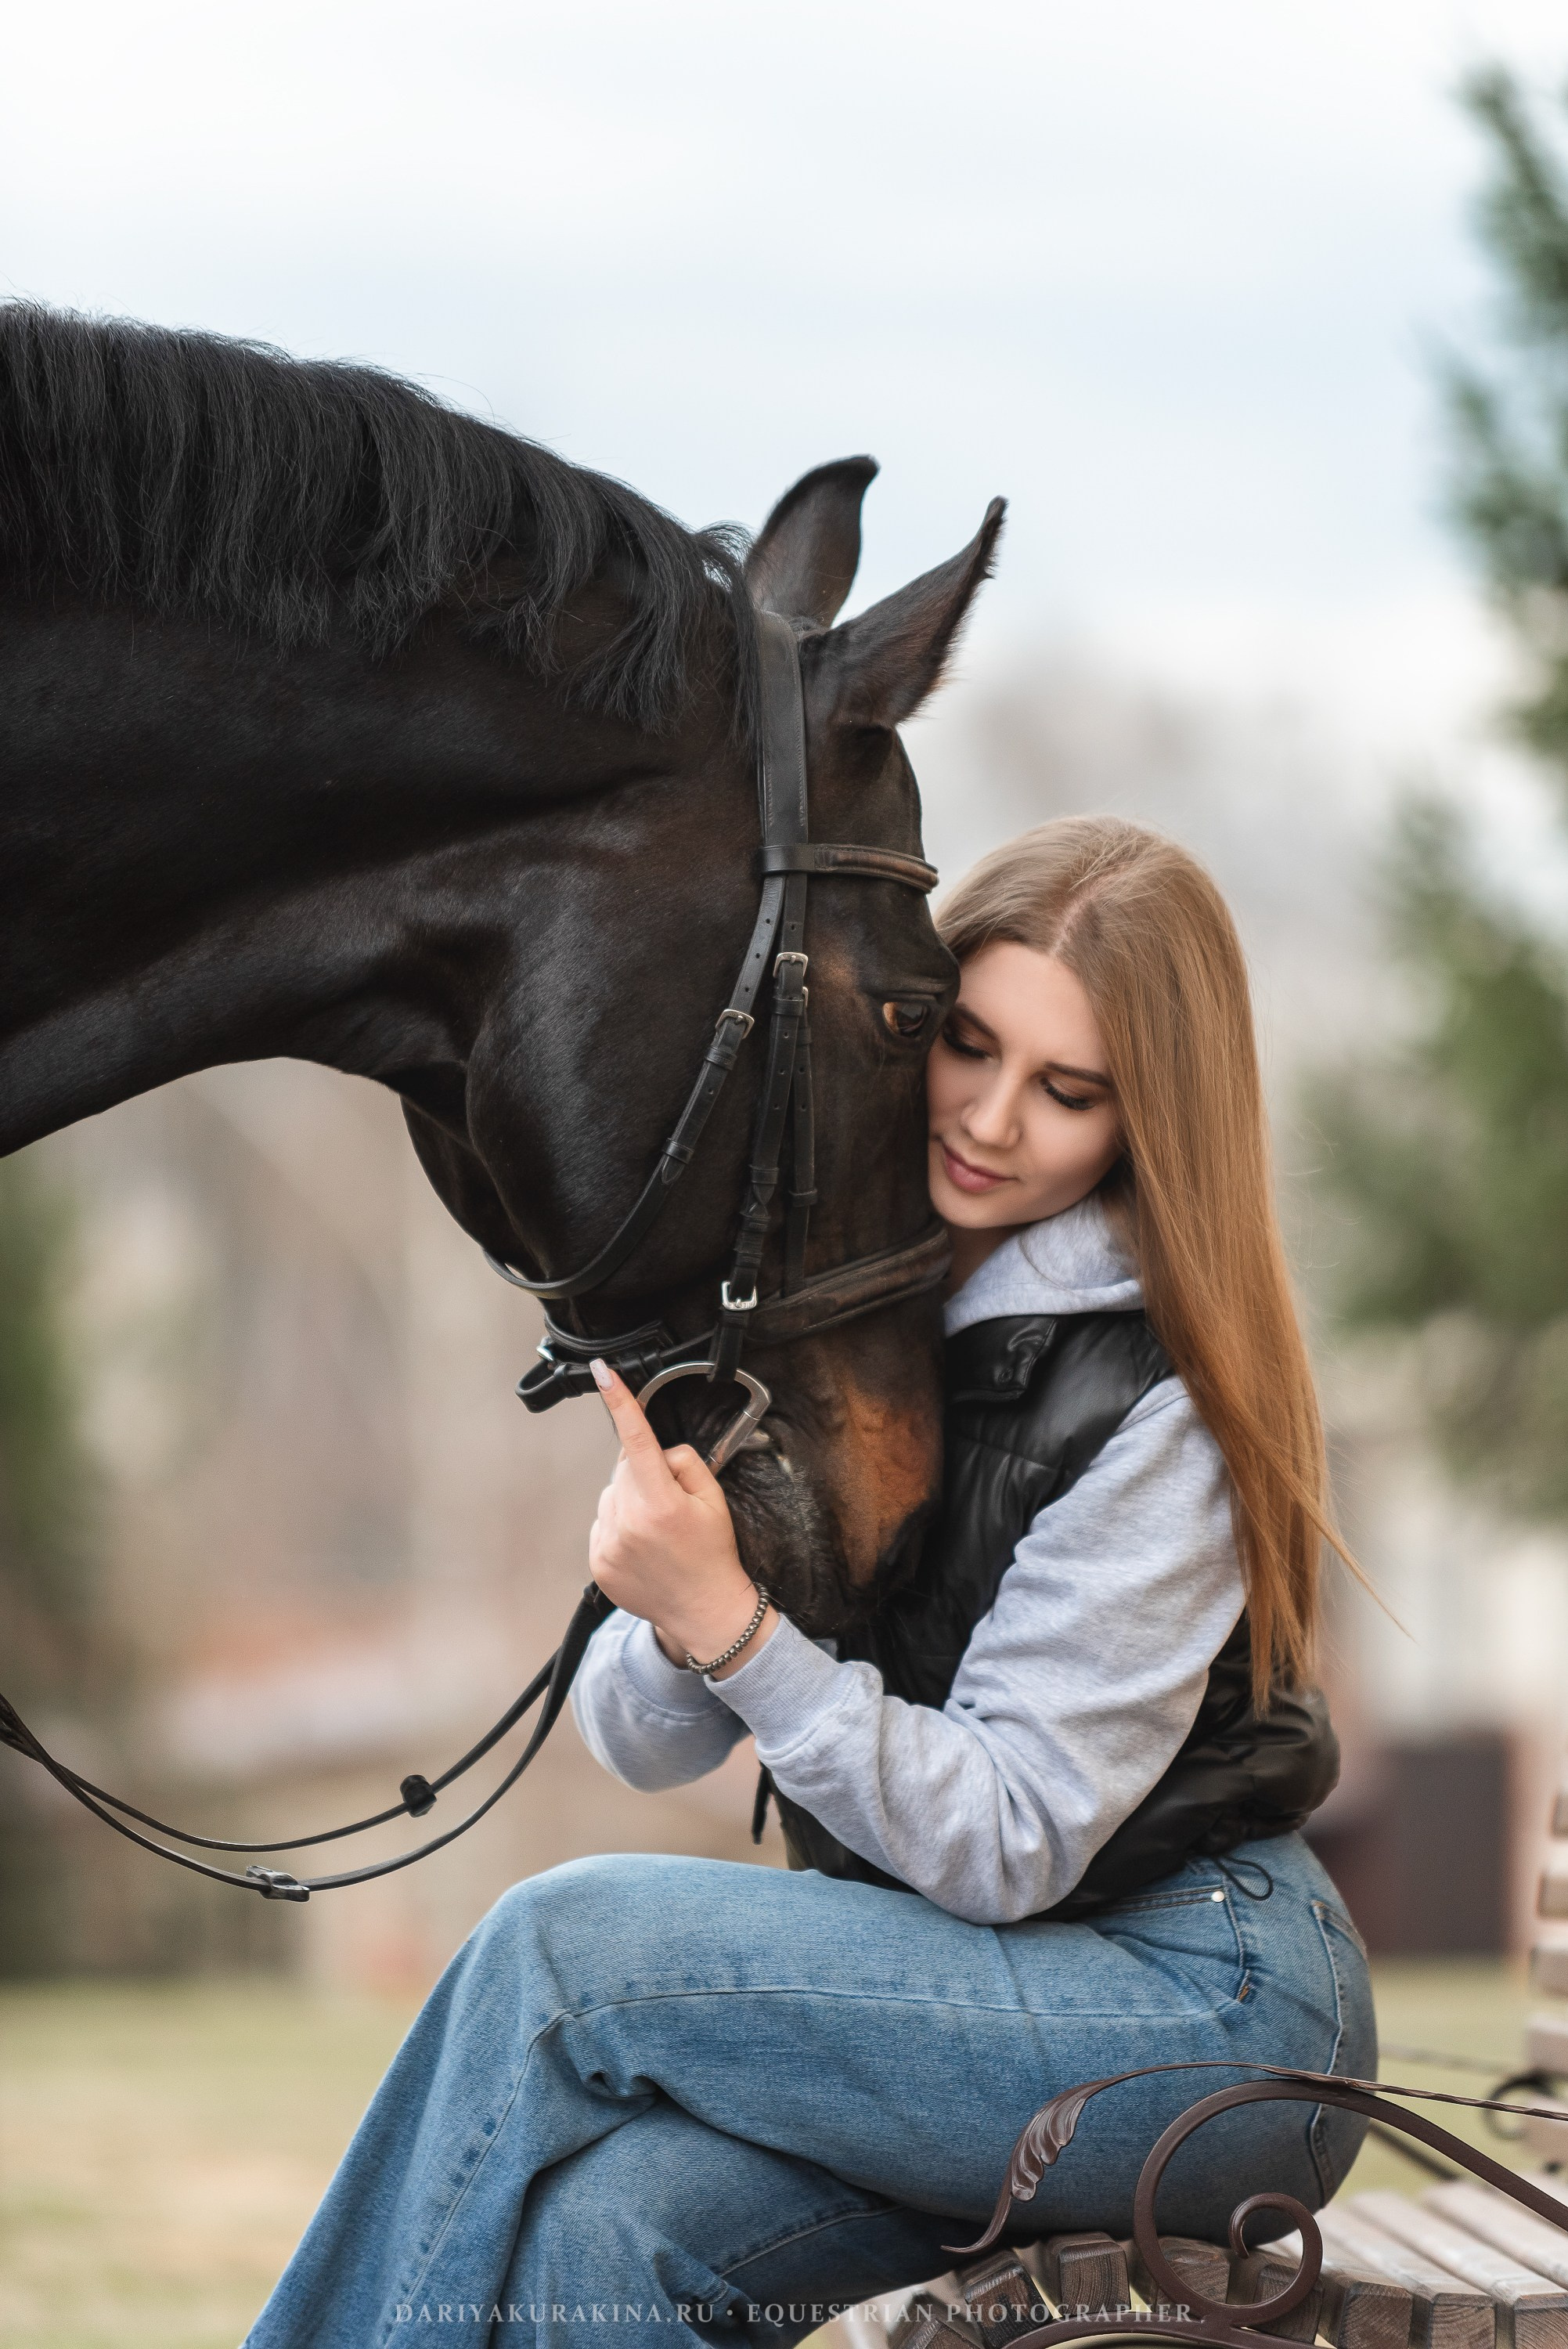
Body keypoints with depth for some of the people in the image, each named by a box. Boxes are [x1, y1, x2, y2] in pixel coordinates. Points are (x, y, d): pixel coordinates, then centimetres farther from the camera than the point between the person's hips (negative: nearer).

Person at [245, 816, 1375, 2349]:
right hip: (950, 1994, 6)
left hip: (1202, 2003, -6)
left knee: (558, 1950, -19)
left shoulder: (1154, 1403, -16)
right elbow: (640, 1741, 4)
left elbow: (1007, 1845, -18)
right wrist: (672, 1609, -19)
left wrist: (731, 1626, -28)